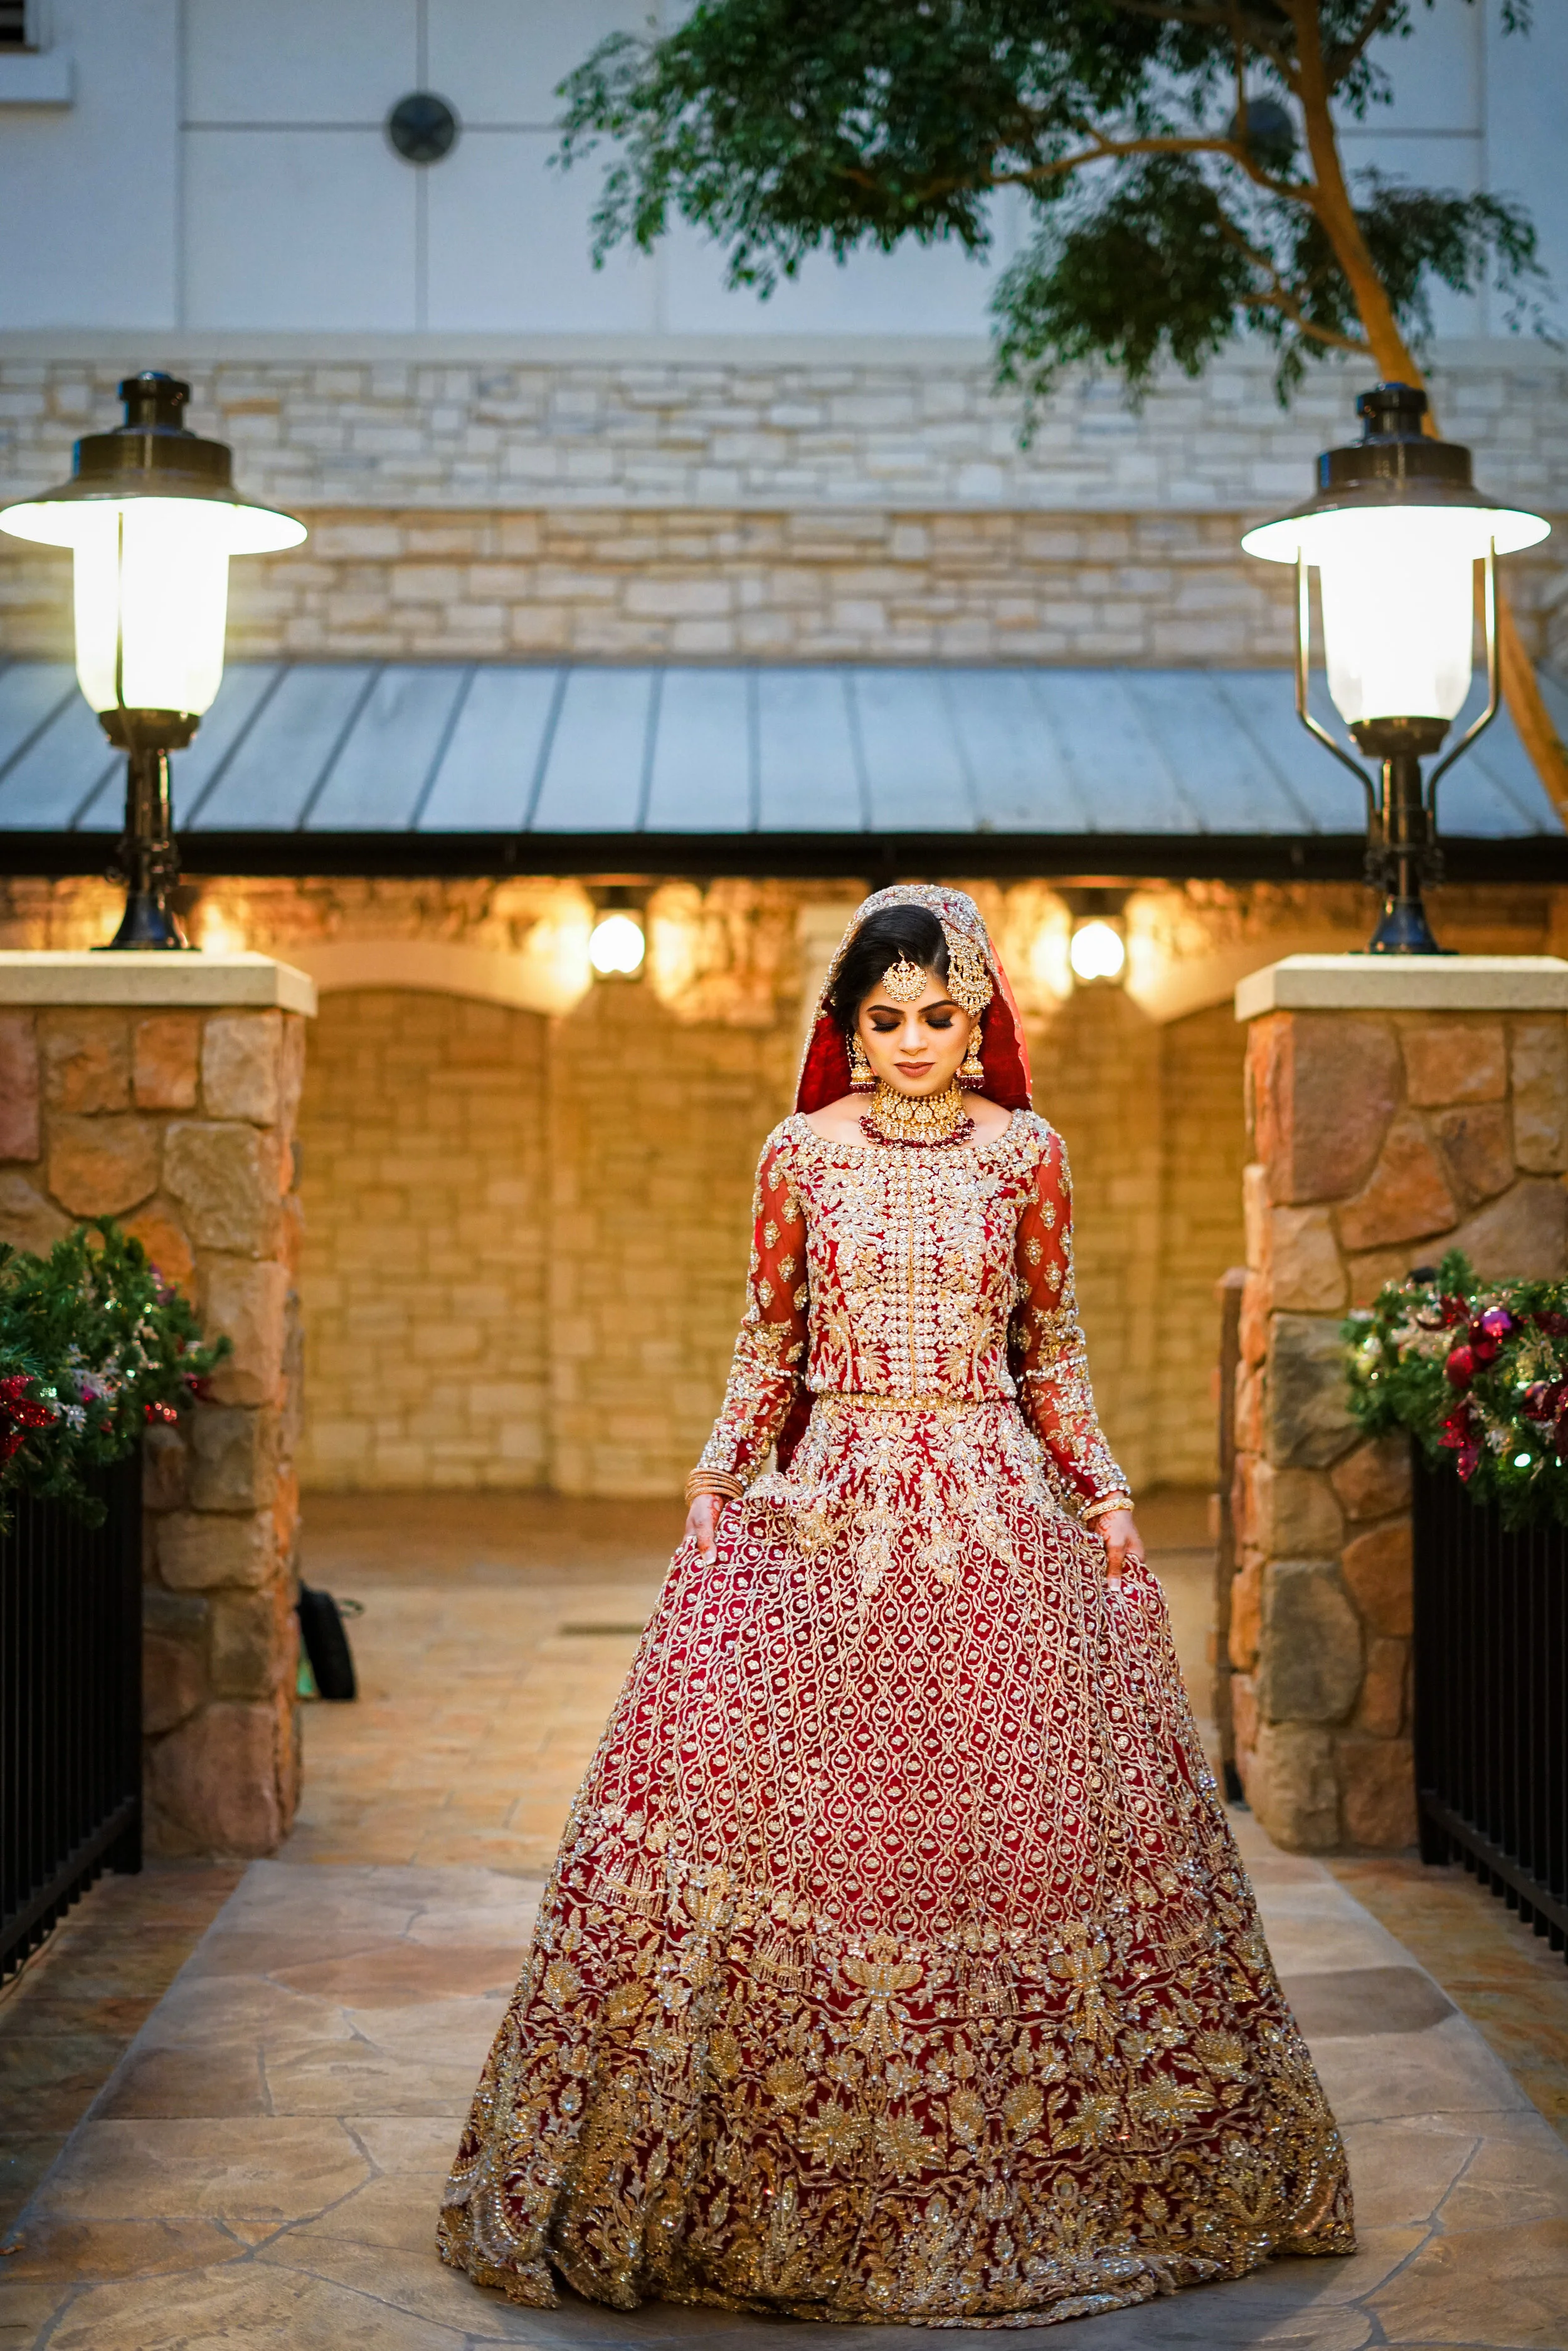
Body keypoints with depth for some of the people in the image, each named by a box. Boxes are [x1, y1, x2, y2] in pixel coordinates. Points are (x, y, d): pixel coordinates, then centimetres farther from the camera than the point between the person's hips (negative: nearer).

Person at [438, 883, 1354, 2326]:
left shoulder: (1026, 1154, 4)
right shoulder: (802, 1154, 4)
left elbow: (1051, 1354, 10)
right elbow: (767, 1344, 9)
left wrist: (1106, 1502, 4)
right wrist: (716, 1488, 1)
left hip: (995, 1518, 0)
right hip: (827, 1517, 0)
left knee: (1013, 1821, 3)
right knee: (795, 1815, -4)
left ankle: (1012, 2175, 20)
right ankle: (780, 2177, 10)